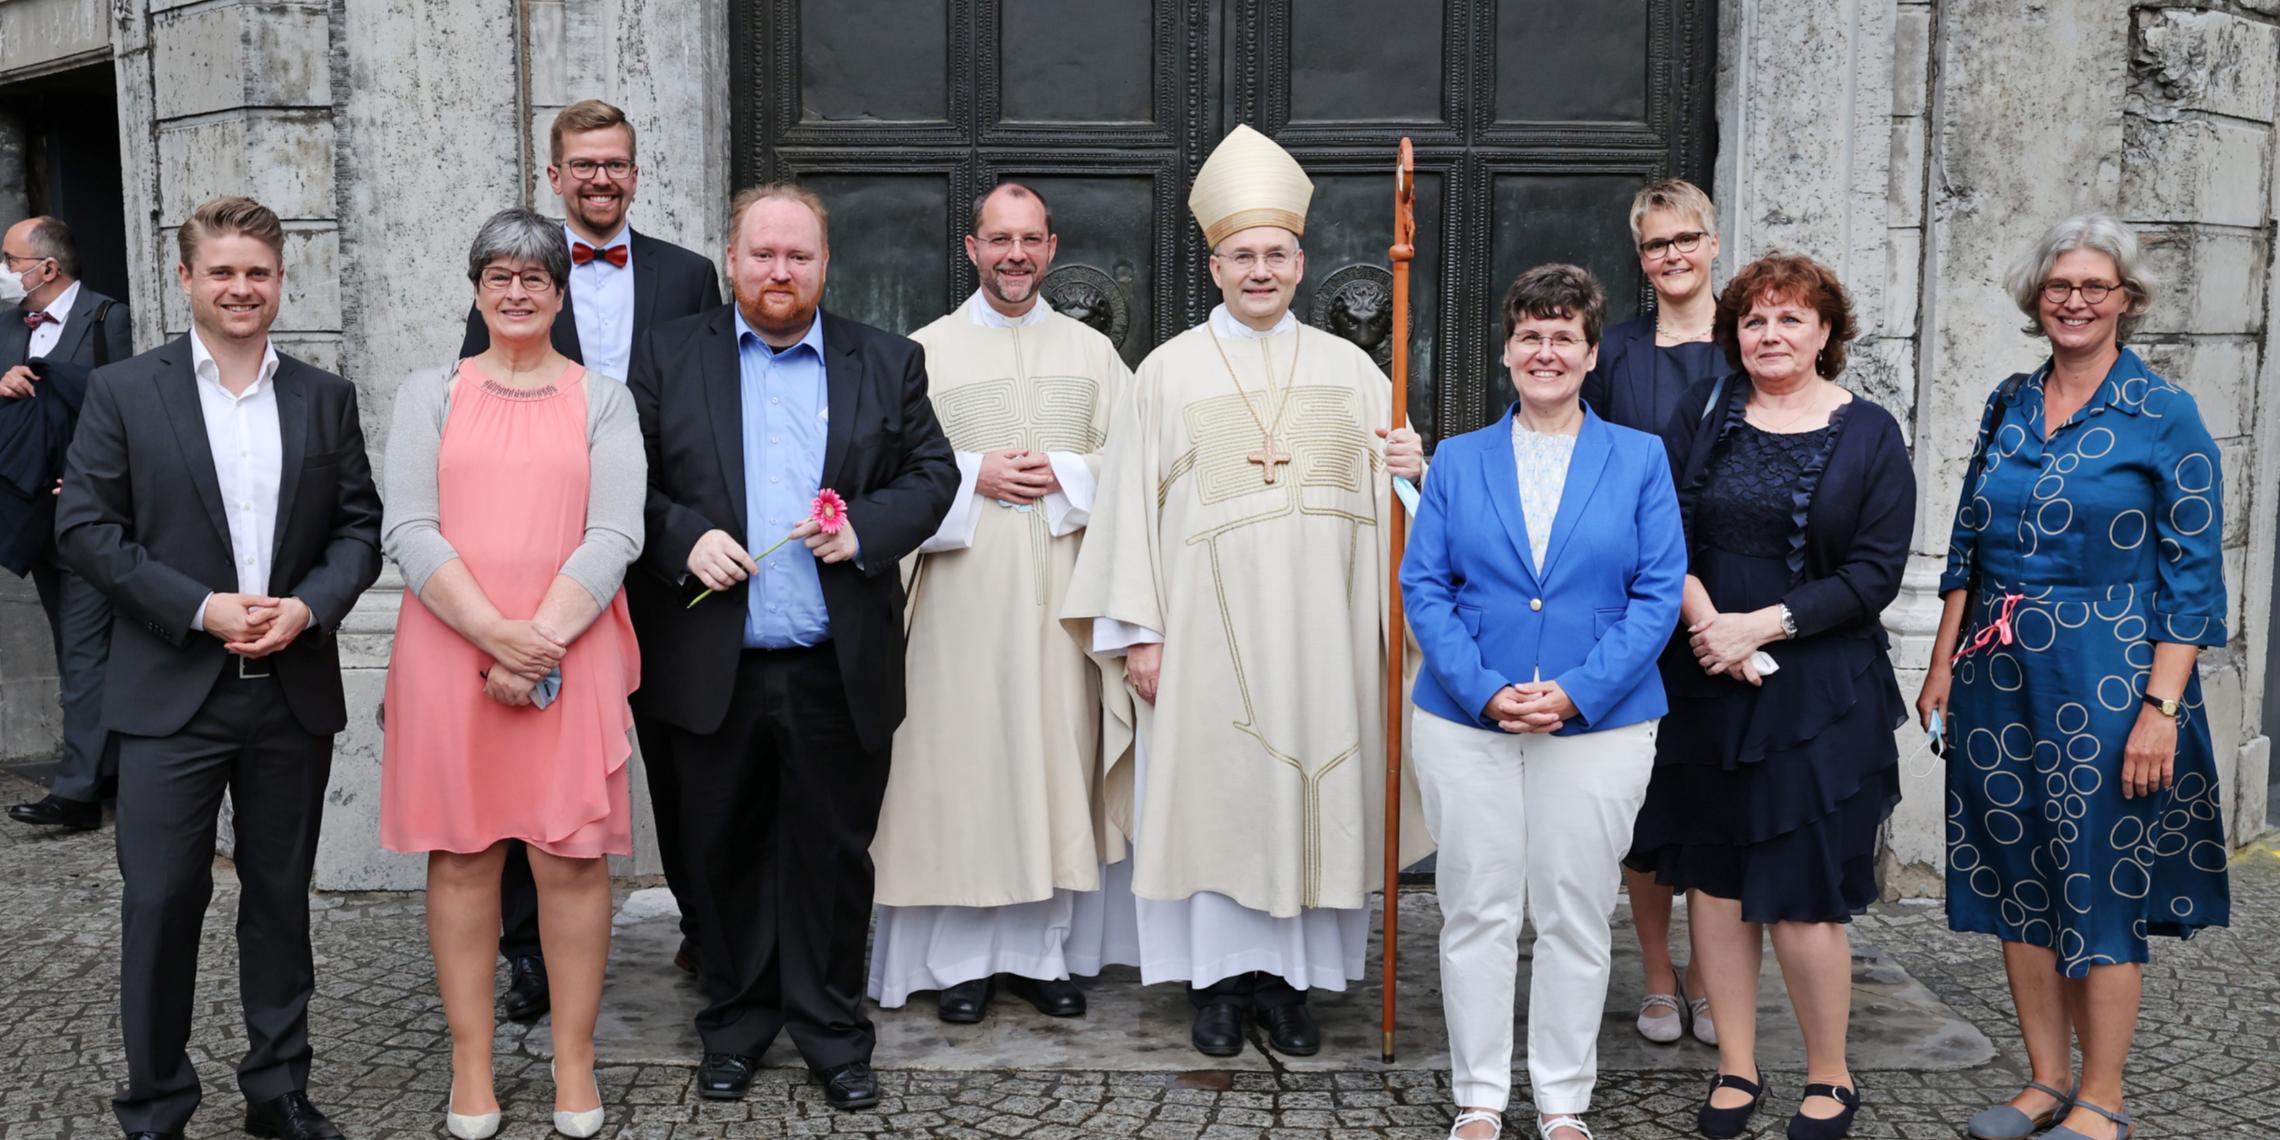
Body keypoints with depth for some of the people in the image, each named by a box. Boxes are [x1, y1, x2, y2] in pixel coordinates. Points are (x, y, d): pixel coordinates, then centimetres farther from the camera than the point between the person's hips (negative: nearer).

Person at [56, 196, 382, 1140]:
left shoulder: (326, 397, 8)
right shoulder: (123, 391, 1)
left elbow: (359, 526, 6)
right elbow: (85, 528, -4)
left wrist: (307, 605, -12)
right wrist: (203, 608, -13)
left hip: (295, 691, 2)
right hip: (171, 693, -2)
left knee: (281, 896, 11)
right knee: (160, 901, 2)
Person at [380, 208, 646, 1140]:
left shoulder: (603, 400, 9)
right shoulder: (430, 394, 10)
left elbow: (614, 536, -2)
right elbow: (411, 531, -1)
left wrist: (541, 641, -14)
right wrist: (498, 636, -13)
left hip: (571, 651, 0)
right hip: (448, 650, 1)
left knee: (573, 854, 1)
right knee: (461, 853, 4)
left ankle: (575, 1062, 12)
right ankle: (471, 1065, 15)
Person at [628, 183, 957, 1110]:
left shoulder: (888, 363, 8)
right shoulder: (668, 358, 6)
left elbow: (931, 472, 6)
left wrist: (865, 529, -11)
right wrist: (683, 539, -13)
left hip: (840, 672, 0)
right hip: (714, 668, 0)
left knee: (834, 854, 8)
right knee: (724, 852, 11)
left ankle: (831, 1027, 24)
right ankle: (737, 1019, 29)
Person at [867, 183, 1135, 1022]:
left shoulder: (1091, 351, 12)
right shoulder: (926, 350, 6)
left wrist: (1065, 475, -9)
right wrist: (974, 475, -12)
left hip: (1058, 592, 2)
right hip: (962, 591, -2)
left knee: (1054, 750, 4)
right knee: (961, 756, -1)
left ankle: (1045, 949, 14)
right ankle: (960, 956, 9)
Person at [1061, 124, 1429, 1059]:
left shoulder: (1348, 369, 10)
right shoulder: (1169, 371, 3)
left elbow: (1387, 489, 12)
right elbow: (1133, 502, 0)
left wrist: (1413, 470, -12)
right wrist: (1138, 631, -5)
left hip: (1318, 631, 2)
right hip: (1206, 631, -2)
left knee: (1311, 787, 4)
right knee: (1211, 789, 1)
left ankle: (1289, 978, 17)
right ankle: (1218, 977, 14)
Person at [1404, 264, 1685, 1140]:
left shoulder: (1638, 460, 4)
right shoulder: (1458, 459, 6)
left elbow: (1658, 595, -2)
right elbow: (1423, 587, 0)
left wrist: (1575, 693, -14)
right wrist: (1484, 690, -14)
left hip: (1599, 726, 0)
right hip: (1464, 721, 1)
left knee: (1575, 916, 7)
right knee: (1477, 912, 6)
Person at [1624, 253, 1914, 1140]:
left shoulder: (1869, 435, 1)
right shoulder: (1704, 413, 7)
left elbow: (1875, 574, -5)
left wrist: (1760, 625, -13)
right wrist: (1707, 621, -14)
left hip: (1816, 691, -2)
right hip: (1704, 683, 3)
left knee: (1800, 891, -1)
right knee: (1713, 875, 8)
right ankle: (1736, 1069, 22)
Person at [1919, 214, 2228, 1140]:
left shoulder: (2165, 417, -6)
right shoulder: (2009, 405, 9)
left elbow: (2191, 577, -8)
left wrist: (2160, 707, -15)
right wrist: (1942, 665, 8)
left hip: (2105, 679, -5)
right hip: (2000, 679, 5)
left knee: (2101, 884, 2)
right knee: (2017, 878, 10)